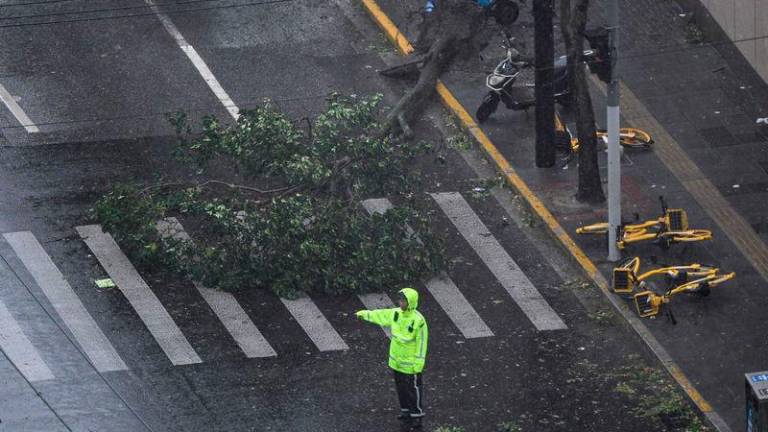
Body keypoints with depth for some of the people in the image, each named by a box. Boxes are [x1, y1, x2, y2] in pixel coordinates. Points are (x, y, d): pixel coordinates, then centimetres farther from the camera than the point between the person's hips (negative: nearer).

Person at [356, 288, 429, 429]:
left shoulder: (418, 321, -25)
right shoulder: (396, 313, -5)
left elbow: (421, 344, -21)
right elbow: (381, 315, 14)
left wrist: (418, 364, -19)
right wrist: (365, 314, 26)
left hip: (411, 363, -7)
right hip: (397, 360, 7)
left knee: (414, 388, 5)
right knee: (401, 387, 19)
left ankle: (417, 415, 17)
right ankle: (406, 411, 35)